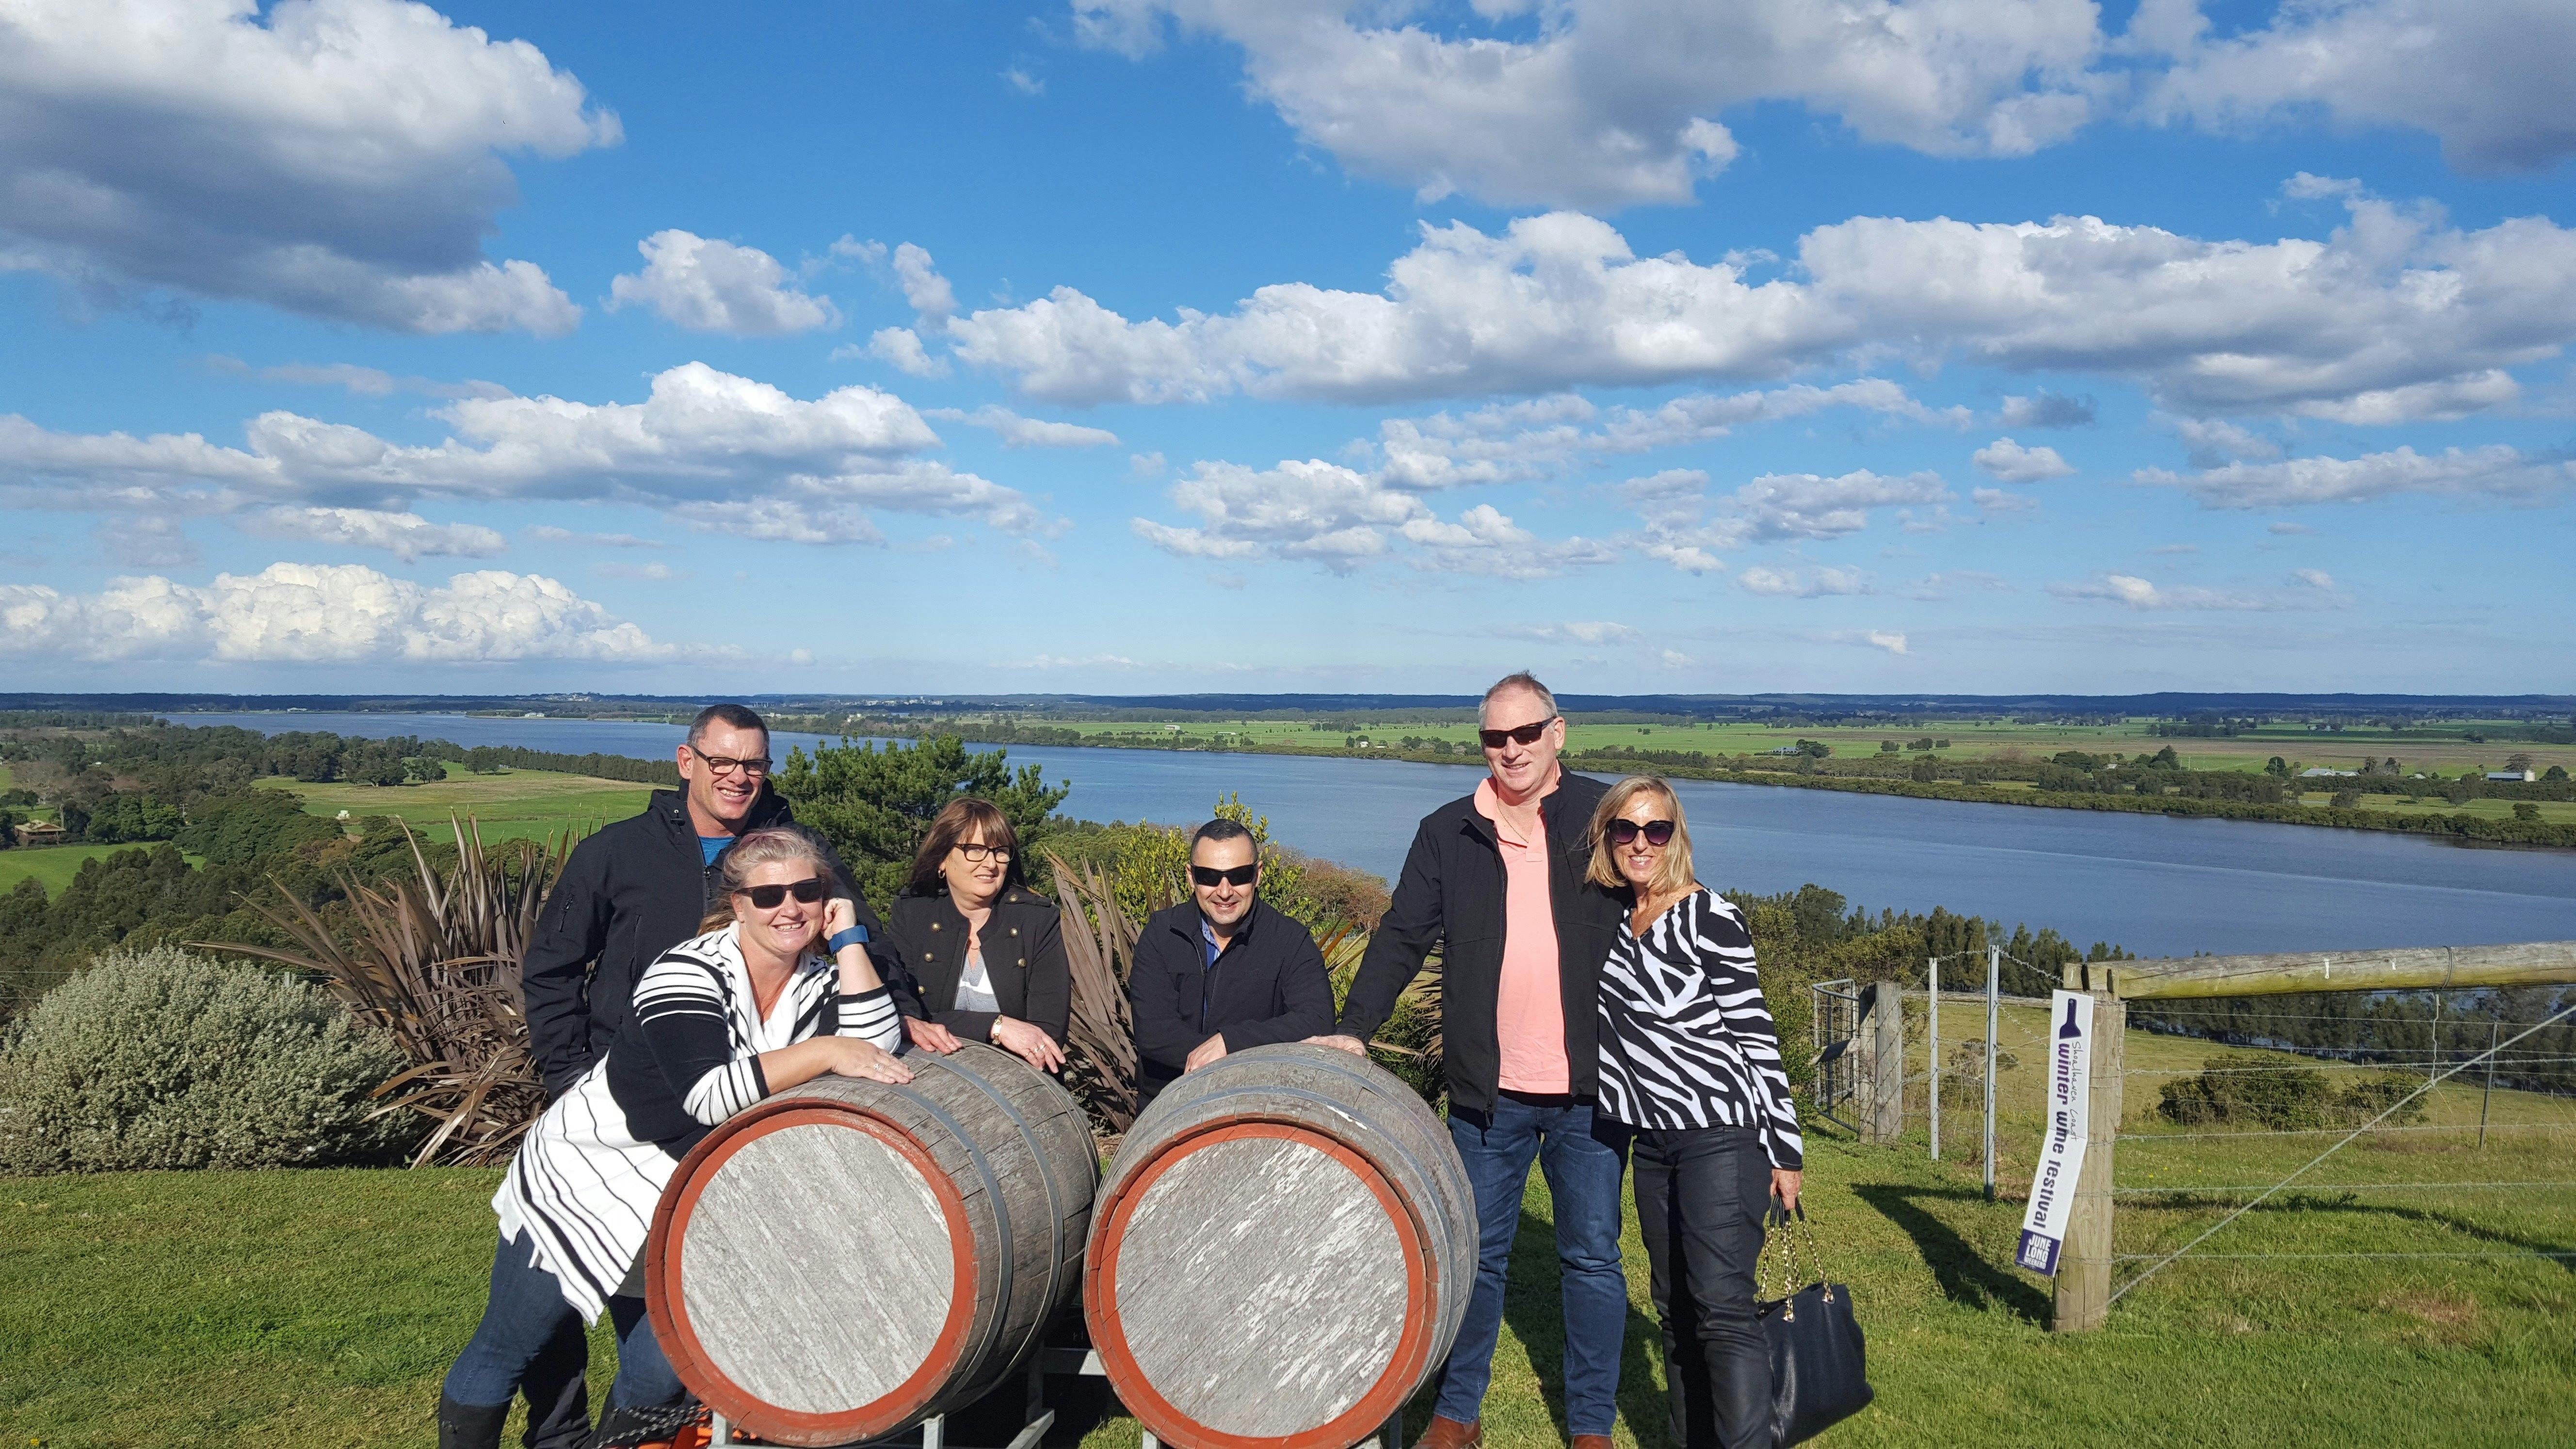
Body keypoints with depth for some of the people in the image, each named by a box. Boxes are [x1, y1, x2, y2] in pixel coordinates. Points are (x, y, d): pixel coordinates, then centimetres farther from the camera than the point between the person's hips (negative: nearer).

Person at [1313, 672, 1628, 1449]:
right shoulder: (1447, 834, 4)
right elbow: (1402, 939, 2)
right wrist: (1354, 1029, -10)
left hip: (1589, 1087, -1)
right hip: (1488, 1091, 1)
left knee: (1592, 1256, 8)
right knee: (1476, 1254, 11)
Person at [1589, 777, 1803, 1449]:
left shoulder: (1711, 919, -11)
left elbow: (1755, 1035, -10)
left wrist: (1786, 1150, -9)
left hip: (1723, 1134, -7)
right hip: (1654, 1141, 7)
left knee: (1722, 1307, -12)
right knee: (1674, 1309, 12)